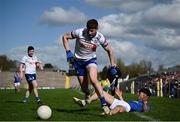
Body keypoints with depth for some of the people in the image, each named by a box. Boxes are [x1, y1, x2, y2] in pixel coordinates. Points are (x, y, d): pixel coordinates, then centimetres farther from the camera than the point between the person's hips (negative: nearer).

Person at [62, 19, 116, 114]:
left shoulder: (100, 38, -17)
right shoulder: (80, 32, -23)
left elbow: (109, 50, 0)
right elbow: (65, 37, -9)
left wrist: (112, 64, -2)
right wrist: (68, 52, -17)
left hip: (91, 60, -1)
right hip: (78, 60, 1)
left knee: (93, 80, -29)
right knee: (84, 87, 2)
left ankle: (104, 104, -24)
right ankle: (87, 96, 41)